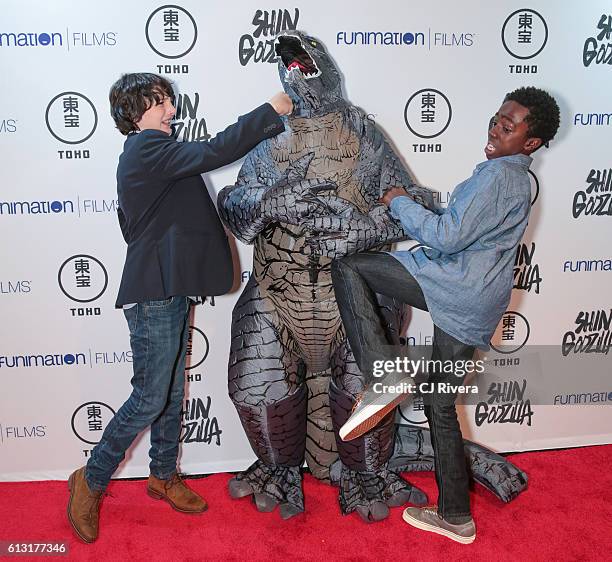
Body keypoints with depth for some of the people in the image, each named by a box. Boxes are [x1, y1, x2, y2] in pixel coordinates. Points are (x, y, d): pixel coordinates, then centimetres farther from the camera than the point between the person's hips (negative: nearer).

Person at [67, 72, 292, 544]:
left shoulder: (150, 155, 18)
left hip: (170, 291, 10)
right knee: (151, 396, -5)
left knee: (172, 390, 15)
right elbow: (213, 152, -24)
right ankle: (91, 481, 14)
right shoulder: (146, 148, -13)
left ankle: (164, 476, 30)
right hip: (153, 294, -10)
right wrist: (271, 112, -17)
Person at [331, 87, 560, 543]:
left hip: (451, 284, -9)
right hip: (475, 308, 9)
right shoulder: (519, 180, 20)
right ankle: (455, 517, 27)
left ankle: (384, 374, -20)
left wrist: (399, 203, -6)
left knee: (347, 267, -9)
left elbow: (446, 237, -18)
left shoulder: (496, 174, -11)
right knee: (441, 405, 17)